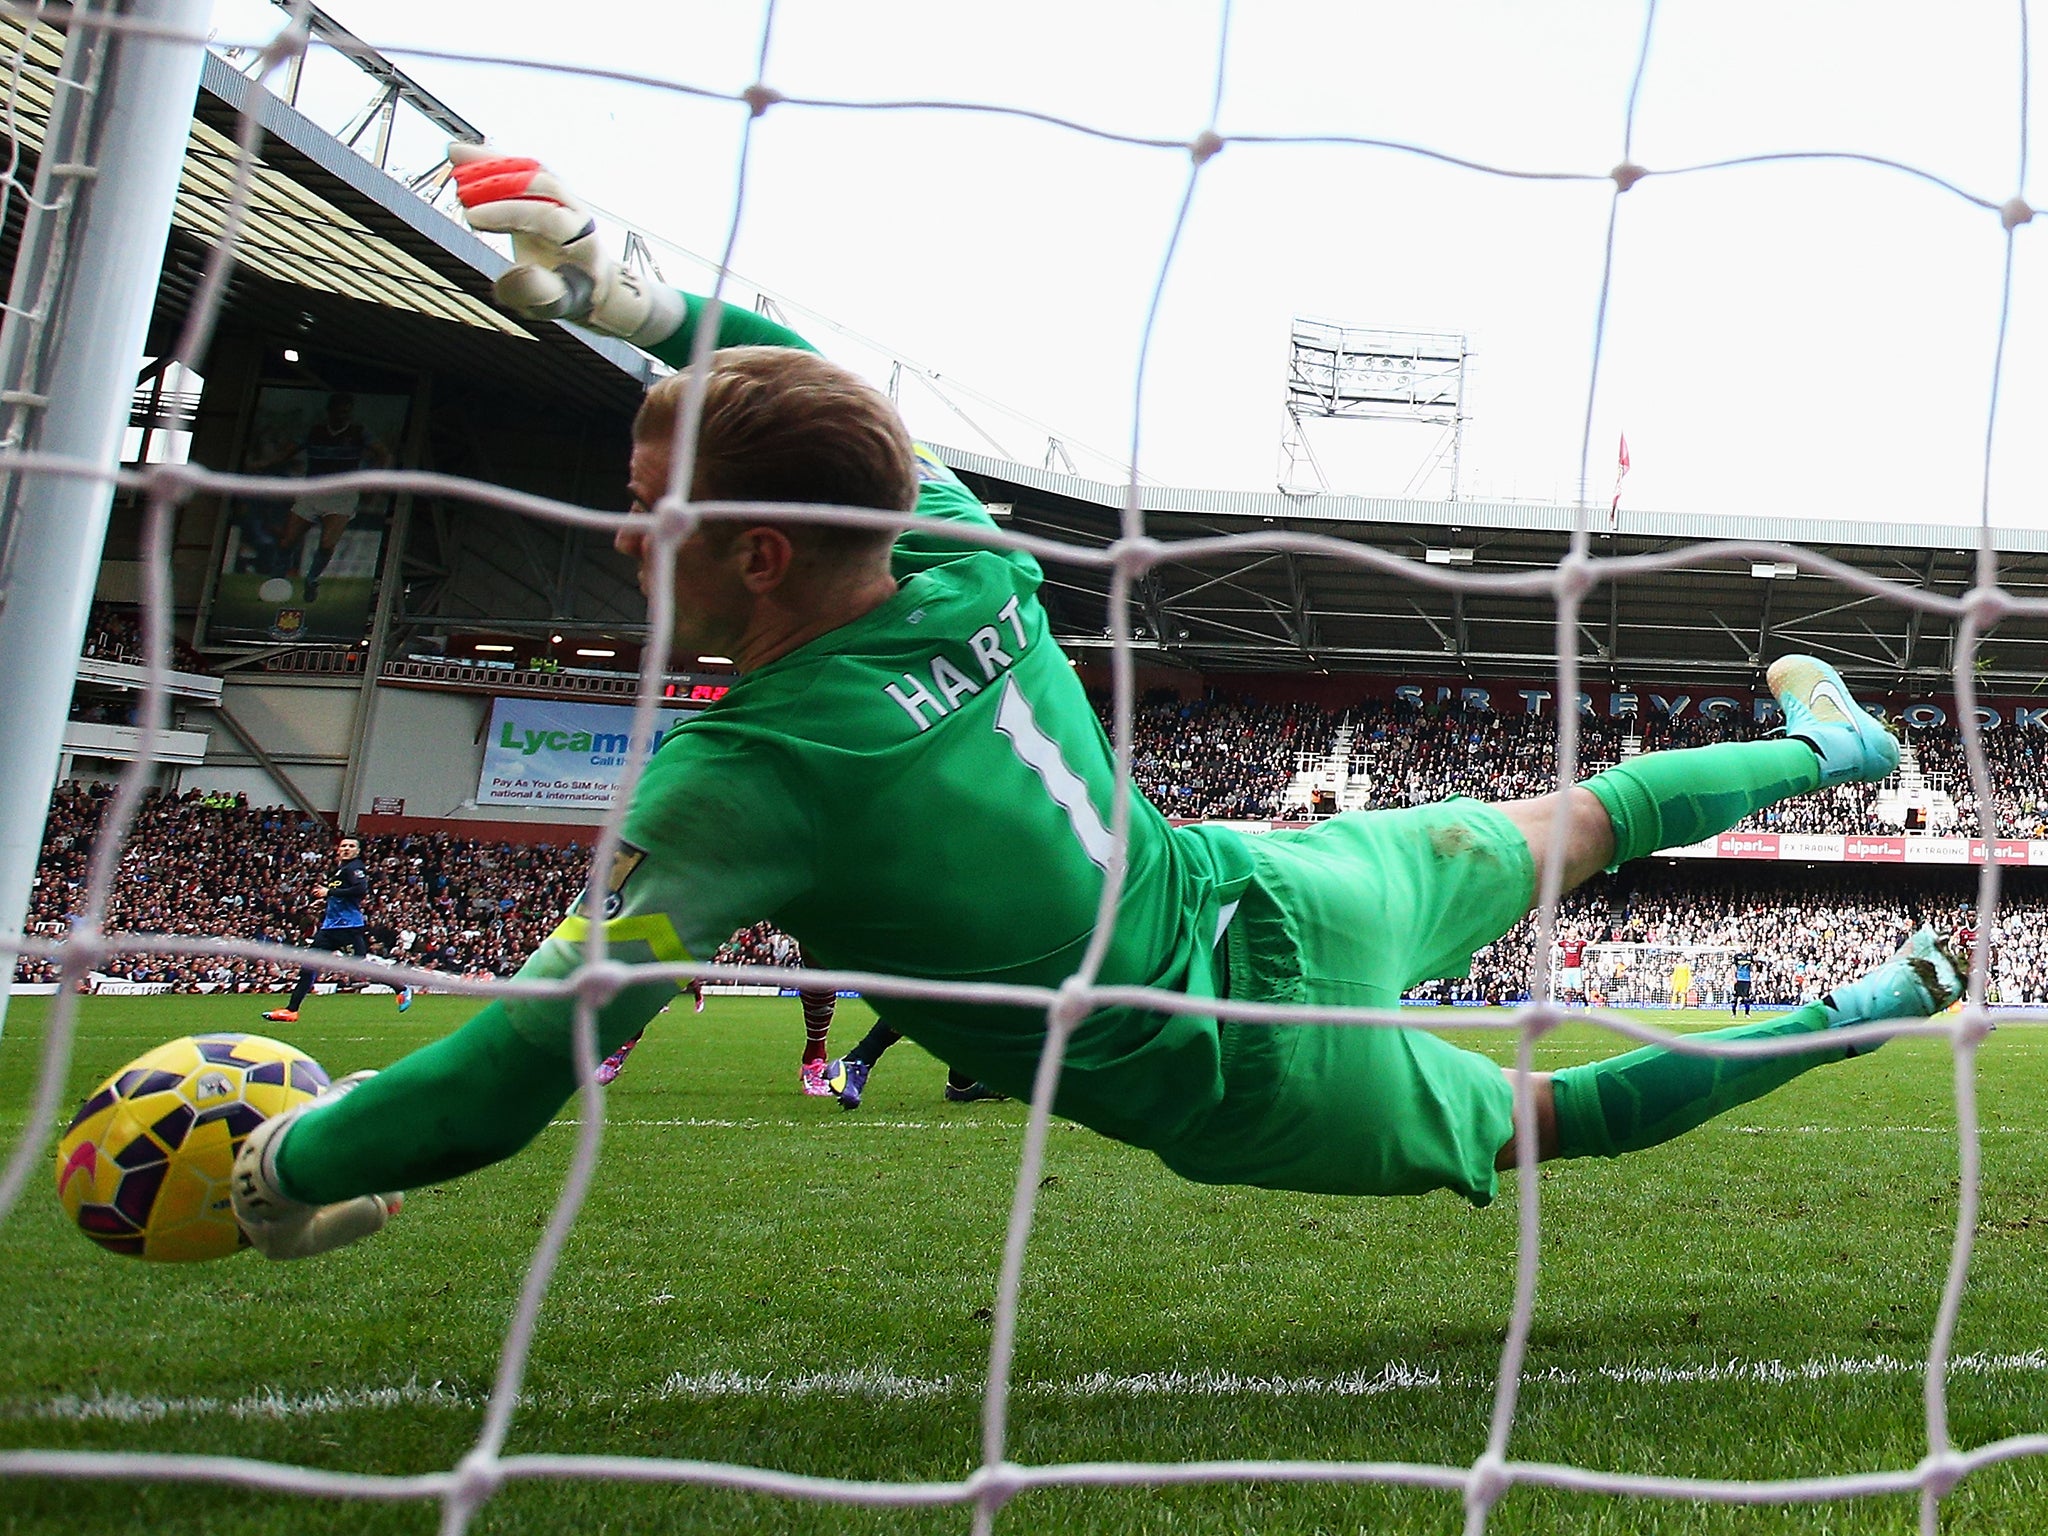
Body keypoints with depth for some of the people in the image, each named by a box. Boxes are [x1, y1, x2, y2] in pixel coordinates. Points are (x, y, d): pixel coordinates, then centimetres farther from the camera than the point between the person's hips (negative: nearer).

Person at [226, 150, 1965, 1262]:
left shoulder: (742, 781, -31)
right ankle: (1822, 742, 51)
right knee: (1563, 827, 29)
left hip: (1243, 1087, -4)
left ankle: (1880, 1004, 28)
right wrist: (650, 301, 9)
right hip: (1282, 901, 4)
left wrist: (292, 1166, -9)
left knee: (1555, 1120, 23)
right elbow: (853, 413, 9)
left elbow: (515, 1071, -27)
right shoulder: (974, 563, -14)